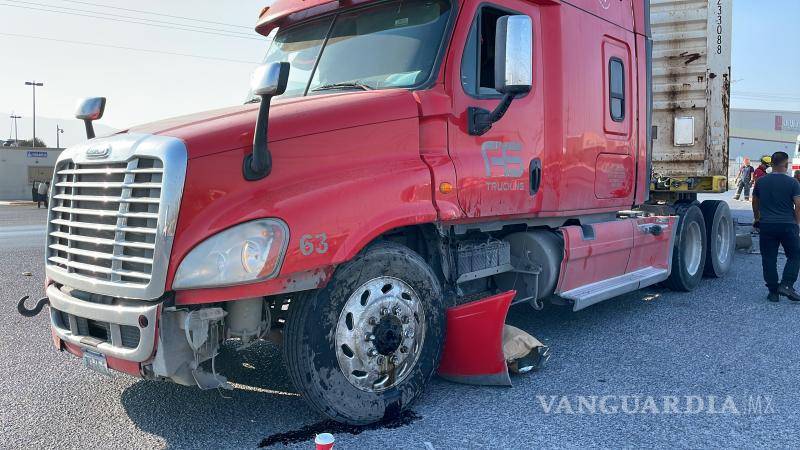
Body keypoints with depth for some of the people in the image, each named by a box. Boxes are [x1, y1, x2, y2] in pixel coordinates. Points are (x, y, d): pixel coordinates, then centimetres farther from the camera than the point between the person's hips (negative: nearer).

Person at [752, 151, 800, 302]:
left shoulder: (761, 181, 4)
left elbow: (755, 202, 15)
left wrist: (757, 218, 30)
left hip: (766, 225, 2)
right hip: (788, 225, -2)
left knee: (769, 259, 6)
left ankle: (773, 291, 8)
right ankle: (786, 284, -2)